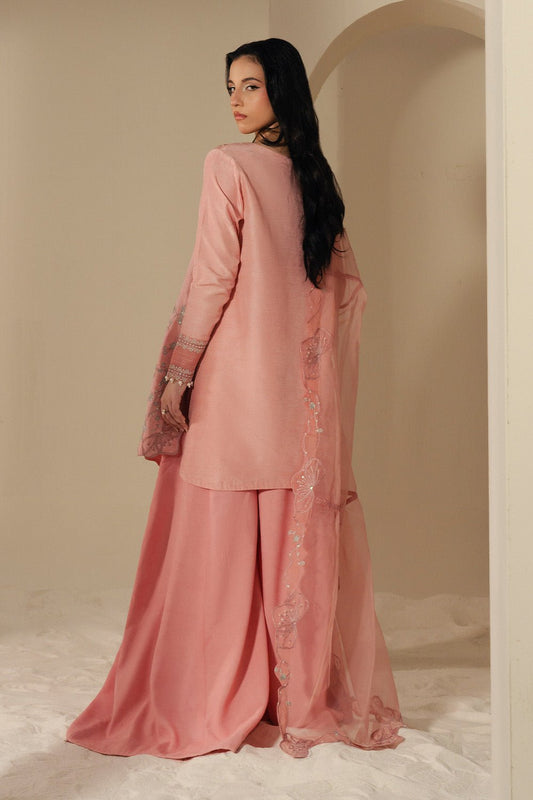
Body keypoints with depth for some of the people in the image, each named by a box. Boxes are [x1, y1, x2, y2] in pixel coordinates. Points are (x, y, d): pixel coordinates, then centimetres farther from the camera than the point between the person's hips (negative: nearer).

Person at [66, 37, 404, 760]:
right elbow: (348, 284, 13)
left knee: (223, 539, 1)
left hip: (238, 376, -6)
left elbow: (212, 276, -13)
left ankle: (216, 701, 8)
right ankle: (308, 695, 17)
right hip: (303, 385, 6)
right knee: (299, 537, 9)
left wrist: (177, 373, -9)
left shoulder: (229, 166, -7)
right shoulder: (315, 177, 12)